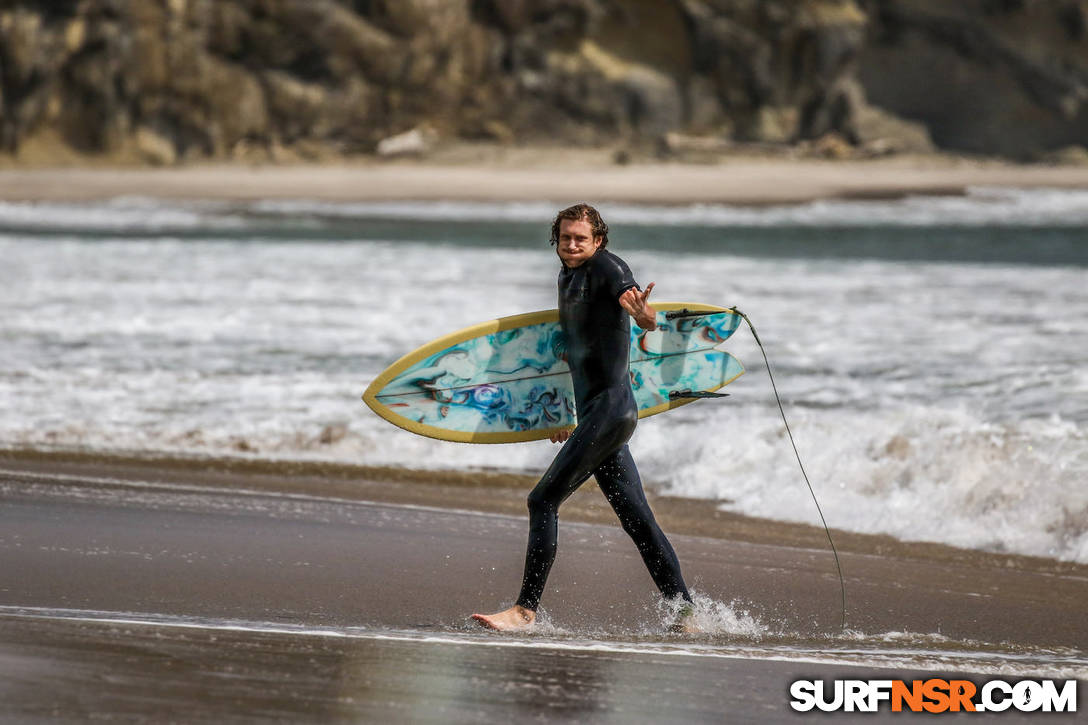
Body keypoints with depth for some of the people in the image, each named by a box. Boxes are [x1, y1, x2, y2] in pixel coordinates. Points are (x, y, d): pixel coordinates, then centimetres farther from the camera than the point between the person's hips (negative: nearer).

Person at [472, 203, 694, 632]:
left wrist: (642, 312, -50)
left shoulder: (606, 266, -8)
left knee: (544, 500, -12)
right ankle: (684, 612, 13)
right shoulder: (568, 278, 19)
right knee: (636, 517, 9)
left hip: (610, 406, -10)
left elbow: (648, 322, -25)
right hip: (595, 413, 10)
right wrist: (568, 417, 35)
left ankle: (525, 609, -12)